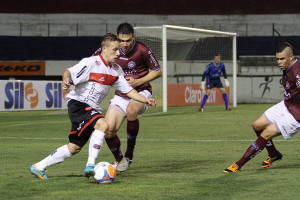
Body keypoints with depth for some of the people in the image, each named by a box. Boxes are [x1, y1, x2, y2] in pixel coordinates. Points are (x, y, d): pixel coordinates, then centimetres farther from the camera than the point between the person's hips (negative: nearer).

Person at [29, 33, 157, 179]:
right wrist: (66, 80, -41)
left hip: (92, 109, 8)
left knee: (74, 148, 10)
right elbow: (69, 72, -19)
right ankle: (91, 165, -27)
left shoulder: (116, 70, 8)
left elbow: (127, 89, 13)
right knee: (103, 125, -32)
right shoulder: (90, 63, -15)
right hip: (77, 104, -8)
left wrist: (145, 100, 3)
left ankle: (39, 167, 23)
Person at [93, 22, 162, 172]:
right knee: (108, 130, -15)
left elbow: (157, 71, -2)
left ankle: (129, 156, -19)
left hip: (140, 92, -4)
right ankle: (119, 160, 17)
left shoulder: (142, 50, -13)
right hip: (120, 96, 4)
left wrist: (138, 82, -15)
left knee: (131, 110, -38)